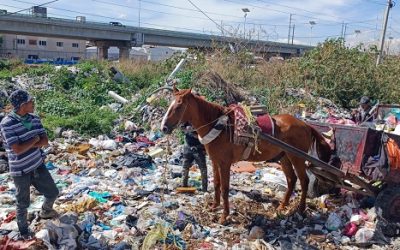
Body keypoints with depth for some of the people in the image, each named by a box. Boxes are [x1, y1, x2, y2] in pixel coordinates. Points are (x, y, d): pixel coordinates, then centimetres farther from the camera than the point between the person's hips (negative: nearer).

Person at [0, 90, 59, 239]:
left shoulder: (34, 118, -4)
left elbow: (45, 142, -6)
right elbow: (18, 149, -27)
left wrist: (27, 144, -20)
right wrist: (35, 139, -14)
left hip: (38, 165, 5)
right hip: (20, 171, -5)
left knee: (53, 193, 17)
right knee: (23, 203, 12)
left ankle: (45, 212, 48)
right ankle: (23, 229, 38)